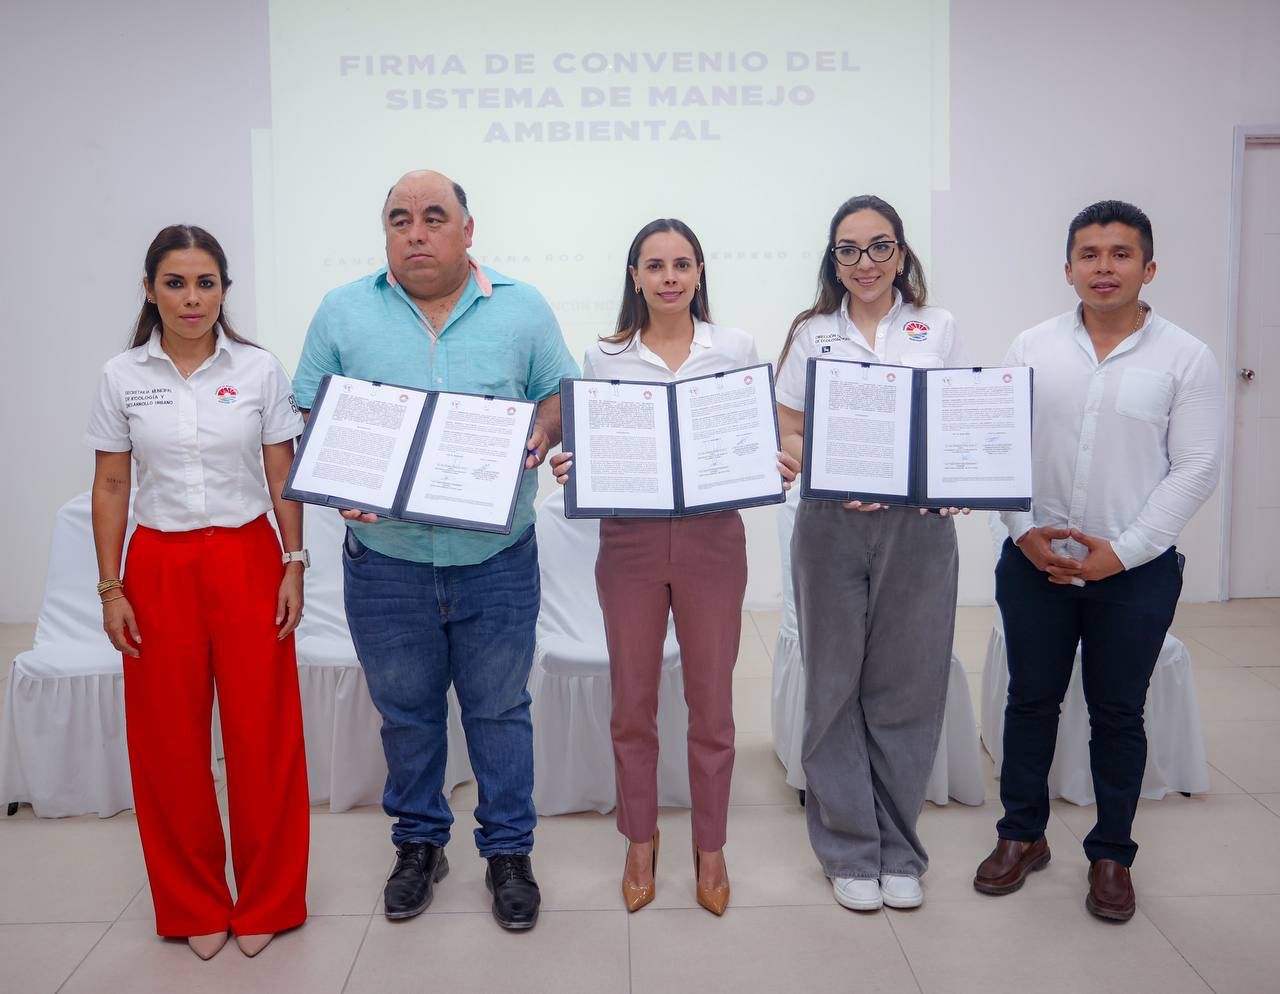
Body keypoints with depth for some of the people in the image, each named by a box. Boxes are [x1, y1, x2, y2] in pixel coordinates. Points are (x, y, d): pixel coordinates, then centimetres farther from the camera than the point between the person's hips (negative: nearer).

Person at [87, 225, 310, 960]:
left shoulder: (260, 369, 0)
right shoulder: (122, 376, 2)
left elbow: (283, 478, 3)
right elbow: (111, 487, 5)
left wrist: (294, 565, -2)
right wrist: (110, 588, 1)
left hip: (247, 561, -1)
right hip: (159, 567, 1)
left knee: (263, 734, 1)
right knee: (169, 741, 6)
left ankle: (267, 903, 20)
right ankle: (194, 906, 25)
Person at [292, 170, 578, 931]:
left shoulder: (523, 307, 3)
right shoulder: (344, 312, 3)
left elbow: (563, 397, 7)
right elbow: (311, 419, 4)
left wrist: (542, 430, -15)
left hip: (497, 561, -1)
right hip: (386, 564, 1)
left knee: (500, 710, 10)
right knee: (406, 712, 15)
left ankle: (509, 851, 28)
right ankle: (420, 844, 35)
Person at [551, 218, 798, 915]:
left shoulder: (735, 348, 5)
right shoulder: (604, 357, 5)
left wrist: (776, 466, -13)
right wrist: (566, 468, -12)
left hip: (711, 539, 0)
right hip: (630, 542, 1)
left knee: (712, 702, 7)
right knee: (632, 702, 9)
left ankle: (710, 846, 27)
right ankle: (640, 842, 29)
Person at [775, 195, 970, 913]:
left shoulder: (938, 329, 9)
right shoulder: (812, 334, 8)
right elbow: (788, 435, 5)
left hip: (919, 528, 1)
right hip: (831, 529, 0)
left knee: (907, 689, 6)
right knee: (836, 688, 5)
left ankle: (899, 851, 22)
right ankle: (850, 851, 20)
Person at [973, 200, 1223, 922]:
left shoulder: (1186, 357, -3)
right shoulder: (1033, 348, 2)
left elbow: (1196, 468, -6)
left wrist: (1122, 551, -12)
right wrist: (1026, 530, -10)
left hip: (1137, 570, -1)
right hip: (1035, 561, 2)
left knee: (1118, 713, 10)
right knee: (1031, 699, 12)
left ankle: (1112, 855, 27)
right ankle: (1023, 835, 29)